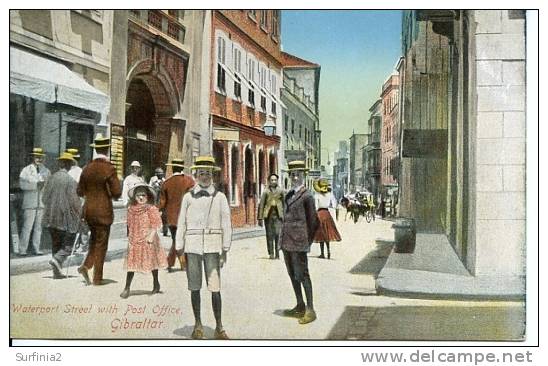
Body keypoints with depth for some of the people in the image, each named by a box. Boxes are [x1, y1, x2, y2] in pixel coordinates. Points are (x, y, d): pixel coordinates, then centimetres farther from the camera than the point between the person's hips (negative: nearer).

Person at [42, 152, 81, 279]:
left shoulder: (52, 178, 2)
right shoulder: (70, 180, -14)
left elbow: (44, 197, 8)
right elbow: (74, 200, -14)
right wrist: (80, 215, -1)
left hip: (52, 218, 6)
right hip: (67, 218, -6)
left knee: (56, 244, 14)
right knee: (67, 245, 6)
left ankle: (56, 271, 15)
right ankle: (57, 259, -18)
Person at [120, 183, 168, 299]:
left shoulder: (151, 209, -8)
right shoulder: (131, 209, 5)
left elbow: (156, 224, -11)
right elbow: (130, 225, 14)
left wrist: (151, 235, -20)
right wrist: (130, 236, 8)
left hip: (148, 240, -3)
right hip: (134, 240, 3)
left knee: (152, 262, 11)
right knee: (131, 263, 0)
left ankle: (156, 284, 28)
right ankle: (127, 288, 4)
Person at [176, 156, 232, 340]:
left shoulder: (220, 197, 5)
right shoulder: (188, 197, 8)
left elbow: (226, 225, 5)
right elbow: (181, 224, 9)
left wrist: (225, 250, 1)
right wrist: (179, 249, 4)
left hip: (212, 246, -1)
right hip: (192, 246, 2)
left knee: (215, 288, -4)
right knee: (194, 287, 6)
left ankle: (219, 327, 6)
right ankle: (198, 326, 18)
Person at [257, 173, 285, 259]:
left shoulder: (281, 191, 8)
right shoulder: (266, 191, 7)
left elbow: (284, 204, 10)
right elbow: (261, 205, 6)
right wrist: (260, 218, 2)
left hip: (278, 215, 0)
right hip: (268, 216, 1)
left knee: (277, 233, -12)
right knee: (269, 234, 2)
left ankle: (277, 252, -5)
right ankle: (271, 253, 10)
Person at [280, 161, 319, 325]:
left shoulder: (307, 196, -7)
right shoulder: (289, 195, 16)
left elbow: (312, 220, -4)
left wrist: (308, 240, -1)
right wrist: (284, 239, 14)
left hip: (298, 243, -8)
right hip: (286, 242, 8)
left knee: (302, 275, -7)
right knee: (293, 275, 14)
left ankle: (310, 310, -3)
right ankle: (300, 306, 24)